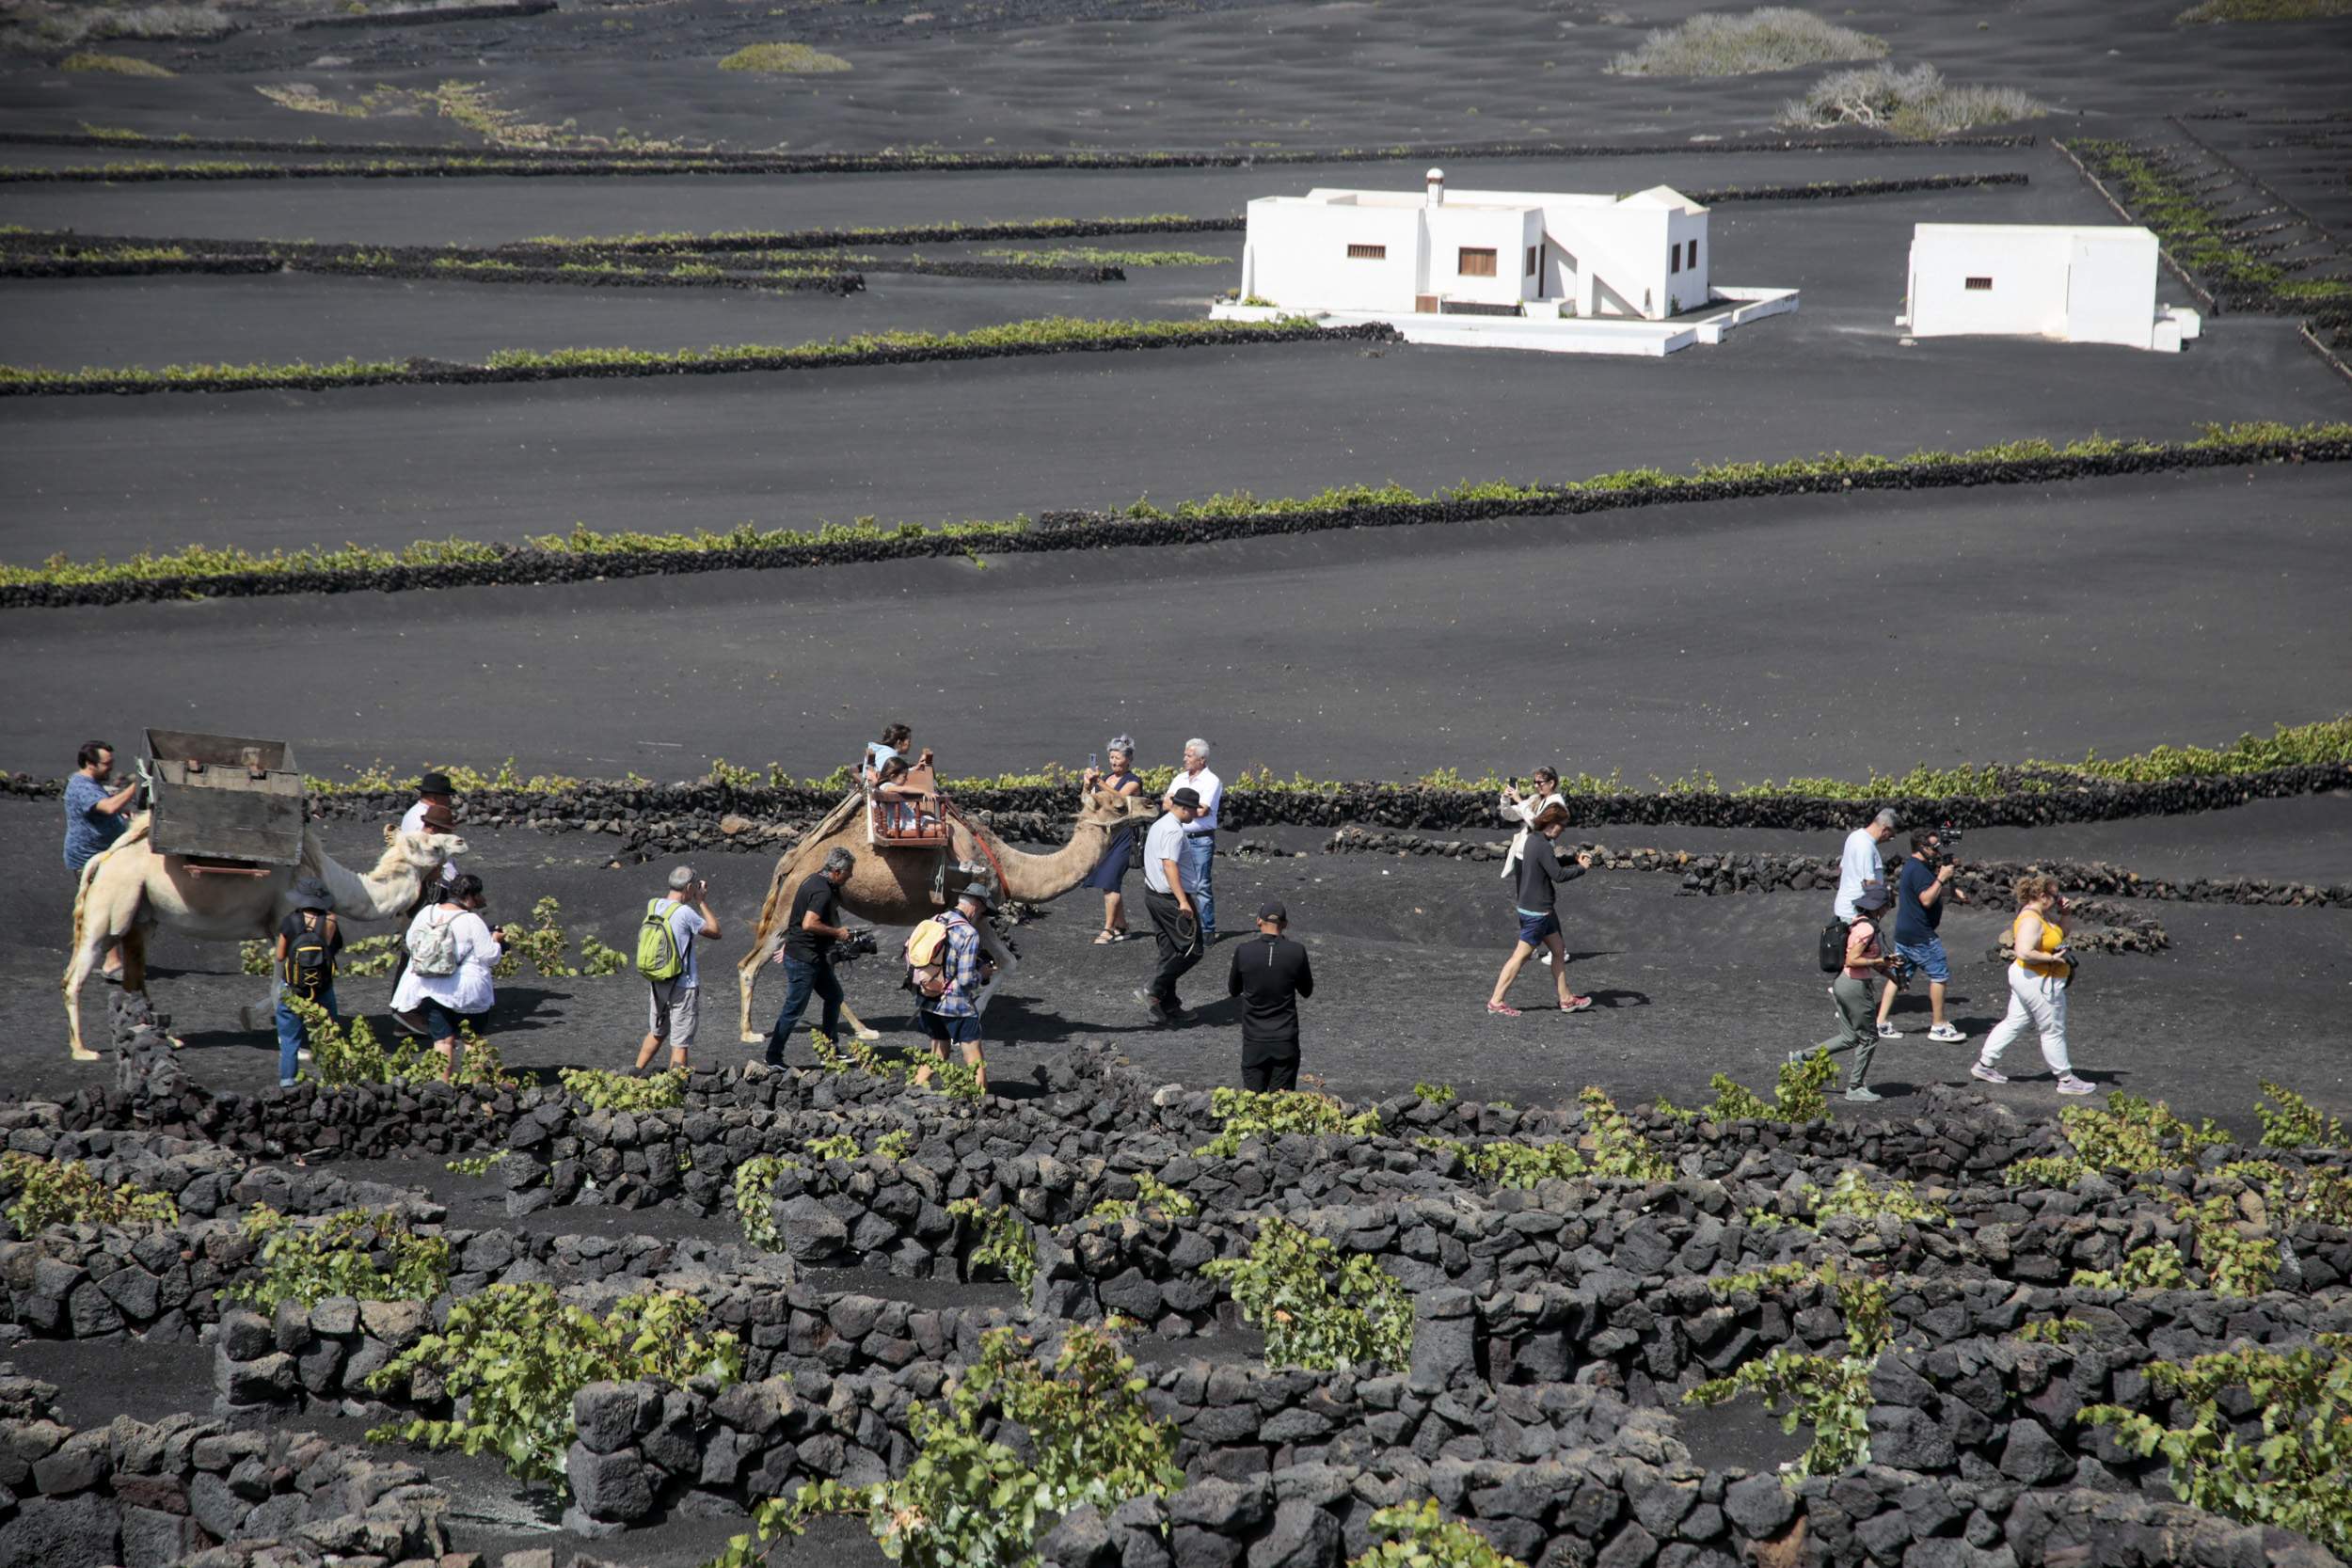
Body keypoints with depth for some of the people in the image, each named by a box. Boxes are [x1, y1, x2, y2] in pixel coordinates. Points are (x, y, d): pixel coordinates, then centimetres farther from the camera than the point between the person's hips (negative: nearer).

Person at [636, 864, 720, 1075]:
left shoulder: (653, 905, -1)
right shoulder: (685, 913, -20)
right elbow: (716, 933, -8)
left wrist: (698, 901, 12)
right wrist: (702, 902, -3)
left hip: (657, 983, 7)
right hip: (683, 986, -7)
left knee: (656, 1033, 25)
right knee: (680, 1043, 3)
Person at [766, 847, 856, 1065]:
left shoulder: (813, 880, 10)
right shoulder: (823, 891, -22)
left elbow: (792, 916, 19)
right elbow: (809, 924, -32)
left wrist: (789, 943, 26)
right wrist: (837, 933, -19)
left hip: (815, 957, 11)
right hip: (804, 958, -11)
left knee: (834, 996, 18)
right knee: (794, 1009, -3)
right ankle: (774, 1057, 5)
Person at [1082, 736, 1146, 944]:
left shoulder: (1133, 782, -4)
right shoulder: (1106, 778, 15)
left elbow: (1119, 797, -23)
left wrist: (1099, 782, -32)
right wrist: (1088, 786, -12)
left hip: (1122, 835, -7)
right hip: (1103, 833, 7)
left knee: (1110, 882, -13)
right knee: (1111, 884, 10)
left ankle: (1108, 930, -11)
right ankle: (1121, 927, 18)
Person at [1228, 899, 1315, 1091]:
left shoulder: (1243, 952, -10)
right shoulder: (1296, 952, -10)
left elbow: (1233, 990, 6)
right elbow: (1307, 991, 7)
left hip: (1254, 1041, 0)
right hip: (1285, 1041, 0)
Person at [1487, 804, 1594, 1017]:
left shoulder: (1534, 840, 9)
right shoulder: (1542, 846, -21)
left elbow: (1553, 864, 22)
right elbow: (1558, 875, -24)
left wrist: (1576, 859, 10)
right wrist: (1582, 868, -10)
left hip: (1541, 910, 10)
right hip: (1536, 911, -10)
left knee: (1558, 950, 15)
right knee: (1521, 955, -4)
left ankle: (1566, 999, 22)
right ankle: (1496, 1001, -1)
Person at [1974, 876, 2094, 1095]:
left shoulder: (2043, 914, 7)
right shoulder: (2031, 920, -24)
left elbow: (2062, 933, 22)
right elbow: (2024, 953, -33)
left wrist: (2062, 913, 5)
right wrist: (2052, 958, -25)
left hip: (2028, 979, 10)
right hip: (2039, 982, -10)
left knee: (2013, 1022, 16)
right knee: (2053, 1031, 2)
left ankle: (1984, 1065, 20)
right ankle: (2066, 1080, 13)